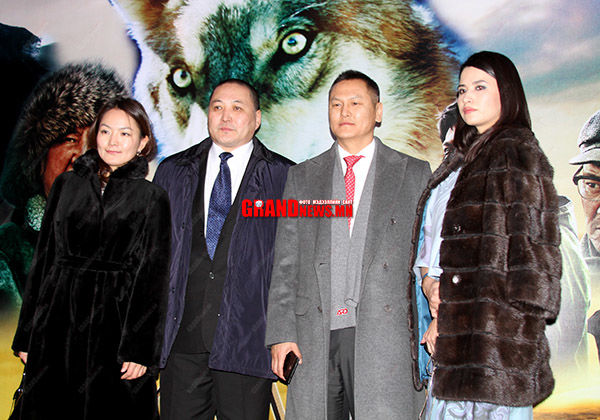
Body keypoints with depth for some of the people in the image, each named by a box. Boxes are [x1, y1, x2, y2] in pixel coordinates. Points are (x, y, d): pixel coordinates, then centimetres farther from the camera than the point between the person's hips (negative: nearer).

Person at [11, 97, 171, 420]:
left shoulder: (152, 199, -2)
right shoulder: (66, 185, 8)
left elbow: (154, 279, -3)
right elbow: (43, 260, 9)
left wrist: (141, 349, -9)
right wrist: (27, 334, 7)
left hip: (116, 323, -3)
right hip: (59, 321, 3)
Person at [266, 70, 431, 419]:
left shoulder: (414, 174, 10)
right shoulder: (302, 176, 15)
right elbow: (285, 262, 10)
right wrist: (281, 332, 1)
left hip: (384, 338, -2)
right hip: (313, 338, 2)